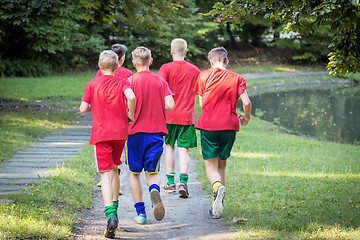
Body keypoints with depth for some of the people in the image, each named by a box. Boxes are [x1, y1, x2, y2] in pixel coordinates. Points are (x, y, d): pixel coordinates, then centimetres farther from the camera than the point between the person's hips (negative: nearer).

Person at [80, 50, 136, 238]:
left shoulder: (92, 84, 1)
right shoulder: (122, 82, 0)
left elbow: (83, 109, -3)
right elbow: (131, 97, -20)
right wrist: (130, 116, -4)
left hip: (101, 133, -2)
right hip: (120, 132, 2)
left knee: (106, 173, -7)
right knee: (114, 169, 22)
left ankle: (111, 214, -24)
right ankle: (114, 205, 27)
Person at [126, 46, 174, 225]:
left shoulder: (131, 81, -5)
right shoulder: (160, 81, 3)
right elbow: (170, 105, -7)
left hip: (135, 132, -2)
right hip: (156, 133, 2)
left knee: (134, 173, 13)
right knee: (152, 172, 10)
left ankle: (140, 212, 8)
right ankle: (155, 191, -24)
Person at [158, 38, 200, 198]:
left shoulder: (166, 68, -5)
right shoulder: (194, 70, 3)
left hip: (169, 114, -1)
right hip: (187, 116, 1)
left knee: (169, 147, 14)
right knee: (183, 150, 0)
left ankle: (171, 182, 18)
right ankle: (183, 182, -16)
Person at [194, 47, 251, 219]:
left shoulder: (204, 76, 3)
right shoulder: (237, 78, 3)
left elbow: (201, 103, 9)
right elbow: (246, 102, -6)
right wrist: (246, 117, 13)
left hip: (208, 125, -2)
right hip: (229, 126, 2)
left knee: (210, 165, 0)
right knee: (222, 164, 16)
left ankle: (217, 186, -34)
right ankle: (217, 205, 15)